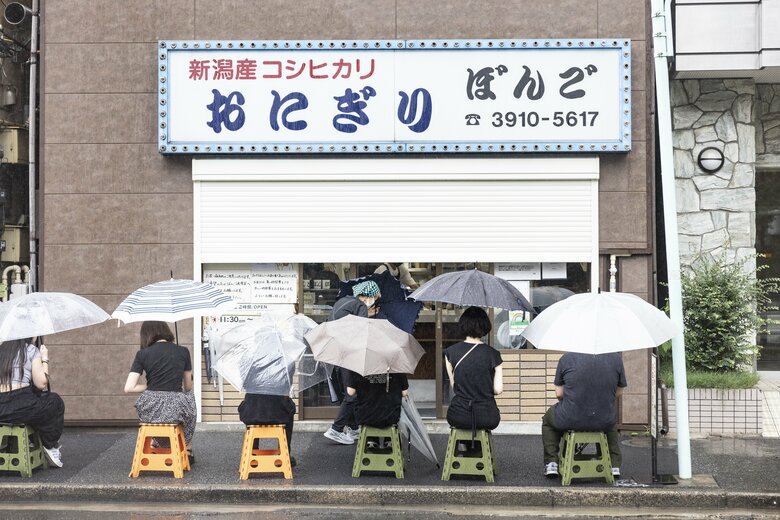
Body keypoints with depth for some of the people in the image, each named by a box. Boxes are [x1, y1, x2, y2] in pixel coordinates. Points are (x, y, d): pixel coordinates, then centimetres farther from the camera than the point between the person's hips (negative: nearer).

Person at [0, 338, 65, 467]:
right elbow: (41, 383, -4)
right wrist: (44, 359, 8)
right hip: (20, 408, -6)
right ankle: (50, 446, 25)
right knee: (56, 402, 21)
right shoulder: (31, 350, -2)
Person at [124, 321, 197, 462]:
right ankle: (187, 452, 41)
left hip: (150, 410, 1)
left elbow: (128, 388, -5)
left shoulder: (142, 354, 2)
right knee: (189, 397, 35)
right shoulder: (182, 351, 4)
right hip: (175, 408, -1)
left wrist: (149, 387, 11)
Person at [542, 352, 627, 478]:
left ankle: (551, 462, 23)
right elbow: (619, 392, 8)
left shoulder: (567, 358, -7)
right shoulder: (616, 358, -3)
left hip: (570, 420, -2)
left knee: (548, 420, 32)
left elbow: (559, 394, -1)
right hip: (603, 423, 2)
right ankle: (615, 465, 30)